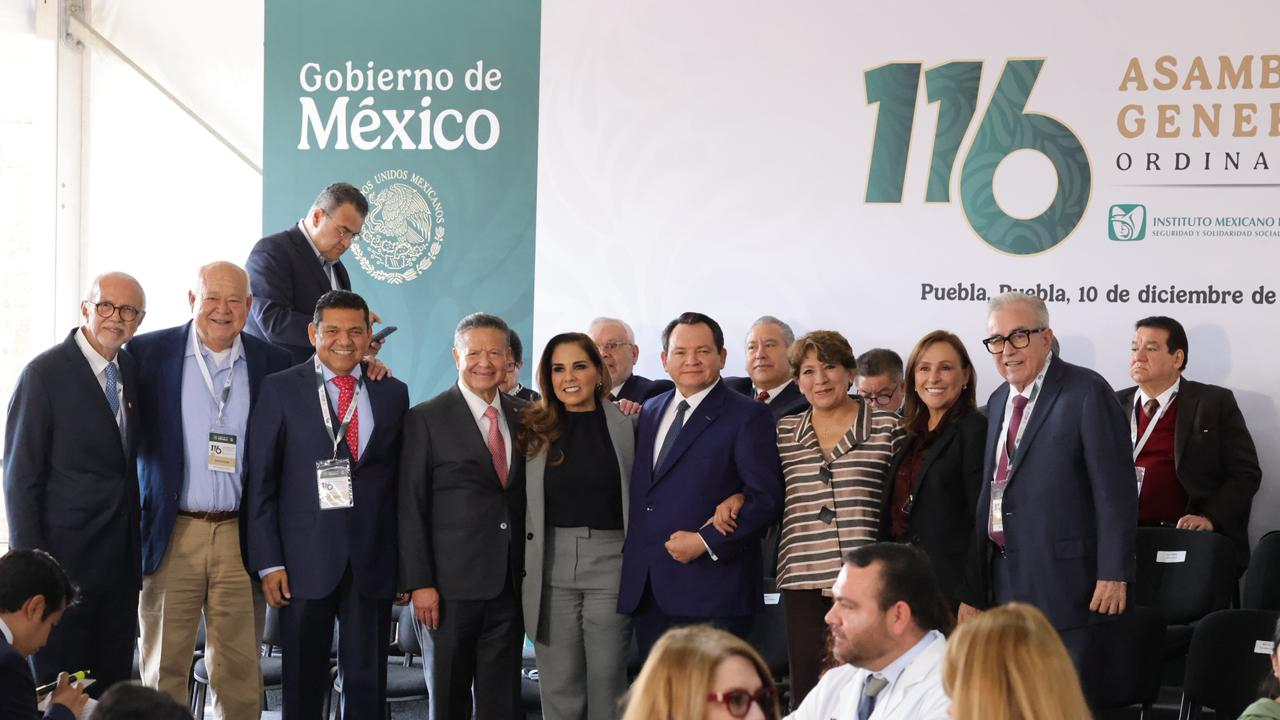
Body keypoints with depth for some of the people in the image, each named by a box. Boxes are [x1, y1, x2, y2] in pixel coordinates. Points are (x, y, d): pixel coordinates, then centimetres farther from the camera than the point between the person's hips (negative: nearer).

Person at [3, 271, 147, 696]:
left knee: (113, 688, 9)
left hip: (121, 561, 6)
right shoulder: (44, 374, -9)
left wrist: (137, 549, 8)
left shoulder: (132, 370, 10)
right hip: (65, 562, -6)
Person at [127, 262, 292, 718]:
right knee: (164, 669, 4)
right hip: (172, 535, -1)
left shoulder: (272, 363, 7)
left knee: (240, 672, 4)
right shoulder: (148, 353, 2)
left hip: (241, 538, 1)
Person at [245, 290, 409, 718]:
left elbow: (401, 482, 10)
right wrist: (268, 562, -7)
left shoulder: (393, 394, 9)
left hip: (373, 564, 2)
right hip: (306, 561, -2)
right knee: (303, 683, 6)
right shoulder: (280, 390, 1)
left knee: (368, 683, 4)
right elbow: (260, 482, -1)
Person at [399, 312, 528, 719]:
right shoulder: (426, 420, -3)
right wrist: (419, 583, -12)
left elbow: (529, 496, 15)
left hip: (508, 589, 4)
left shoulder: (524, 417, 11)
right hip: (450, 588, -4)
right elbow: (410, 509, -5)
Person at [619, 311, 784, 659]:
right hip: (645, 590, 6)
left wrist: (706, 541, -16)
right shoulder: (650, 410, 18)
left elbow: (766, 497, -9)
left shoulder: (748, 416, -3)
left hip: (711, 591, -6)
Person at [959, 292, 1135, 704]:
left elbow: (1115, 489, -12)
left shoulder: (1087, 392, -8)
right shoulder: (998, 402, 15)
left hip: (1063, 583, -7)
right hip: (1005, 584, 7)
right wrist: (973, 592, 16)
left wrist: (1113, 575, -16)